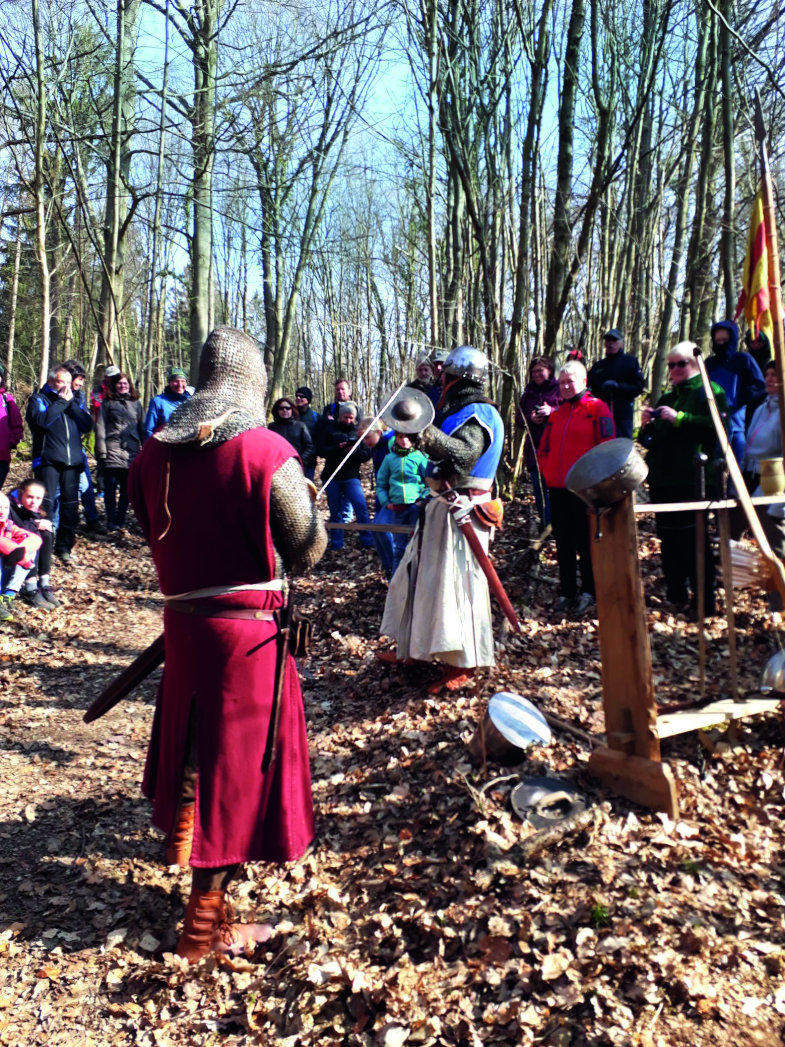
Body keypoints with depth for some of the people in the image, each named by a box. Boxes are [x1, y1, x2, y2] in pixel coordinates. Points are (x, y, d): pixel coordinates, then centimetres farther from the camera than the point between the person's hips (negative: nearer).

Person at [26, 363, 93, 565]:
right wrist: (61, 401, -11)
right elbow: (41, 421, -15)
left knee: (70, 502, 5)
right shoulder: (38, 399, 6)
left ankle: (64, 546, 15)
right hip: (48, 459, -4)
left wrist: (71, 403, -5)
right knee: (46, 502, -9)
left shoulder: (75, 400, 17)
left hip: (73, 460, 4)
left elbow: (88, 425, 2)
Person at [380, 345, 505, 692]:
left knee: (455, 585, -6)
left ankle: (464, 664, 5)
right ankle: (408, 647, 29)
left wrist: (428, 435, -46)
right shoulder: (460, 410, 16)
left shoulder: (480, 414, -15)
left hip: (460, 511, -10)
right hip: (441, 507, 10)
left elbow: (464, 454, -34)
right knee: (417, 575, 16)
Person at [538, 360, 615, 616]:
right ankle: (566, 590, 20)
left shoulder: (597, 408, -2)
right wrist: (548, 474, 9)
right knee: (563, 541, 10)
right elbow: (543, 449, 21)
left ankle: (588, 591, 14)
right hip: (558, 489, 6)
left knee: (585, 541, 1)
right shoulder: (556, 413, 16)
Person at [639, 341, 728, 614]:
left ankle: (705, 604, 2)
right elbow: (649, 442, 24)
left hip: (694, 480, -7)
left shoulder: (710, 391, 1)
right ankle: (676, 598, 22)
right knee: (669, 540, 11)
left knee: (694, 542, -7)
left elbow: (717, 427, -16)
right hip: (663, 481, 7)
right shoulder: (666, 398, 22)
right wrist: (646, 425, 3)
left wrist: (679, 418, -19)